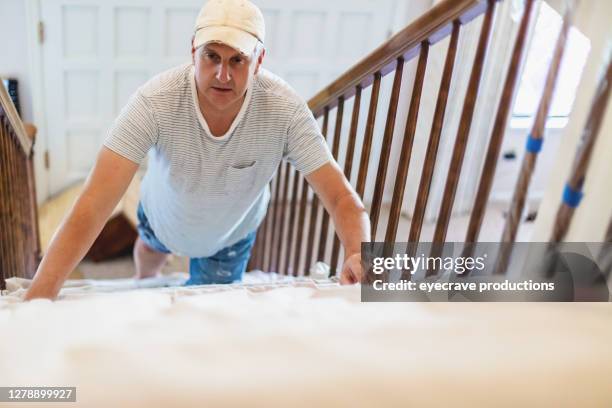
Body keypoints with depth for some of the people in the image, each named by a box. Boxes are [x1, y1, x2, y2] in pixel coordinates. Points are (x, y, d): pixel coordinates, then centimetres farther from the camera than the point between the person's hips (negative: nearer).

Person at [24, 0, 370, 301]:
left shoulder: (285, 110, -36)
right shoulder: (156, 102, -39)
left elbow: (341, 197, -36)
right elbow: (94, 204, -44)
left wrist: (358, 256, -57)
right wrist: (39, 295, -53)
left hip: (231, 233, -1)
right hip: (162, 216, 1)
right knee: (150, 250, 34)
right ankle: (144, 288, 73)